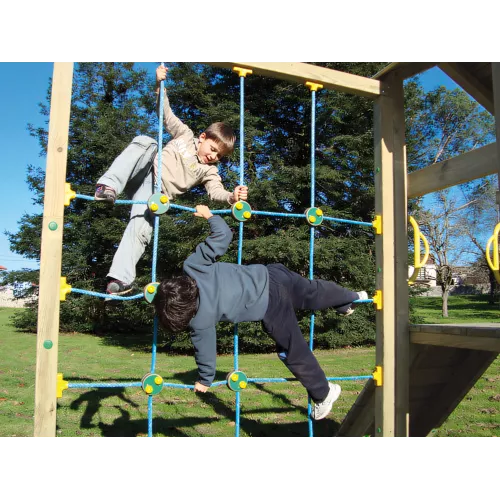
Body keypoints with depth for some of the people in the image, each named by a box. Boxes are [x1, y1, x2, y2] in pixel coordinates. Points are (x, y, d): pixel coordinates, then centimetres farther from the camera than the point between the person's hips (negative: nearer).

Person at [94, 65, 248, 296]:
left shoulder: (209, 171, 11)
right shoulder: (185, 134, 13)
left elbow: (216, 191, -6)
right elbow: (166, 112, 14)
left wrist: (233, 196, -28)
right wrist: (159, 84, -1)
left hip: (155, 193, 0)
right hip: (142, 173, 1)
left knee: (141, 228, -28)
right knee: (147, 142, -29)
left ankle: (120, 279, -28)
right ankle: (109, 186, -39)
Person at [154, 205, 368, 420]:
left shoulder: (200, 321, -19)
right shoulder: (192, 264, -13)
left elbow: (205, 349, -2)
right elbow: (223, 234, -9)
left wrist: (205, 381, 17)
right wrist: (209, 215, 9)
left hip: (271, 308, -5)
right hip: (269, 275, 5)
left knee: (294, 353, 18)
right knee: (314, 293, 32)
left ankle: (323, 394, 39)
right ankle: (351, 298, 62)